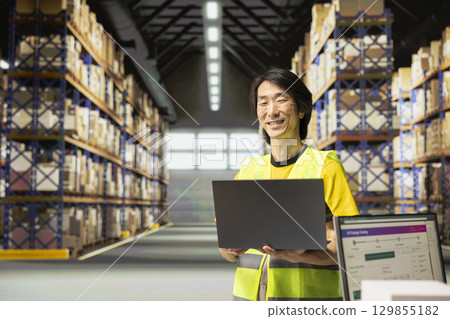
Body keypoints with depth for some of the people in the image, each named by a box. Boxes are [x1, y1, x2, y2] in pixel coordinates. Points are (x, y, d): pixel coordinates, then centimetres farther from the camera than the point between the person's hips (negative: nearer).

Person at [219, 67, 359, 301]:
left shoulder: (325, 166, 0)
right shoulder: (247, 171, 11)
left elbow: (344, 245, -5)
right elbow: (227, 249, 13)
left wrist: (301, 255, -21)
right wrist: (229, 249, -8)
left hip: (309, 294, -5)